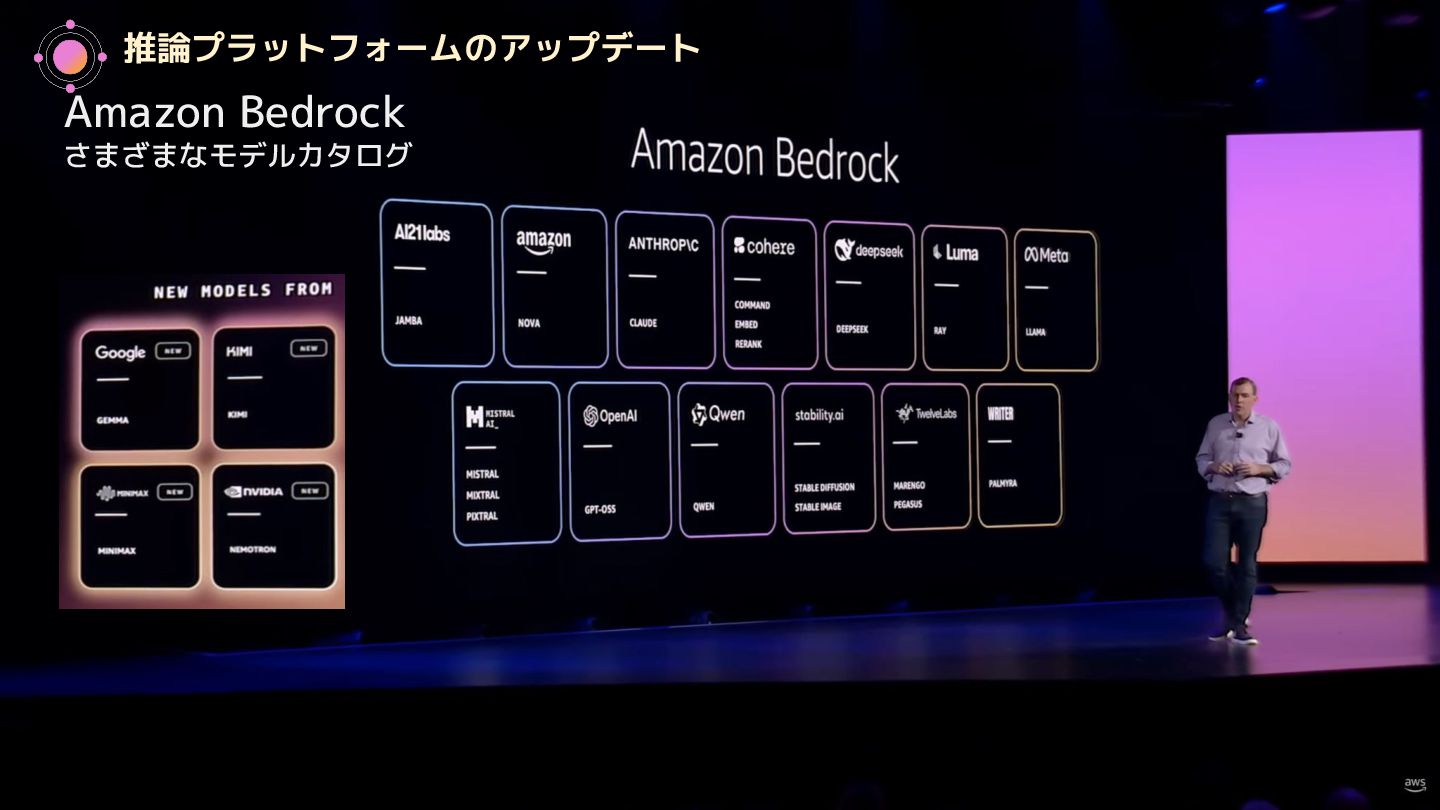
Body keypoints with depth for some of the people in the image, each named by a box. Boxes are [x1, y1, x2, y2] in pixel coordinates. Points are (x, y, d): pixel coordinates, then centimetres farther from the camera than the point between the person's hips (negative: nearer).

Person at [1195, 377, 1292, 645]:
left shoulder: (1269, 427, 2)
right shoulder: (1215, 424, 7)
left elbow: (1285, 465, 5)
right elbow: (1201, 459, 12)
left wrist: (1260, 469, -12)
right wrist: (1213, 467, -9)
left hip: (1252, 504, -1)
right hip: (1219, 502, 2)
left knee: (1246, 565, 0)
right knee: (1214, 563, -3)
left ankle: (1240, 624, 8)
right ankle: (1232, 613, 20)